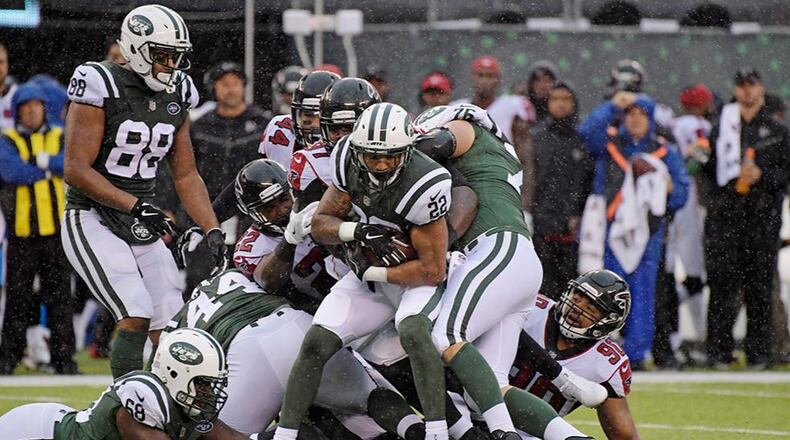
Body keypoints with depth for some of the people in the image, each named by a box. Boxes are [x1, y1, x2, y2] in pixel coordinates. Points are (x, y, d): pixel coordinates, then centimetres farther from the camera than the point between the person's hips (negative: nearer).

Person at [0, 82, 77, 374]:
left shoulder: (60, 138, 12)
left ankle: (63, 356, 4)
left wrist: (44, 160, -18)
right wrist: (51, 168, -7)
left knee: (59, 294, 1)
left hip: (56, 230, 1)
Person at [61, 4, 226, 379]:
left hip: (141, 224, 7)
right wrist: (134, 205, -24)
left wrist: (212, 231, 2)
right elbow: (77, 169, -18)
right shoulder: (101, 86, -14)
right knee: (136, 317, -22)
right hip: (92, 220, -7)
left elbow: (185, 175, 14)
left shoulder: (176, 95, 7)